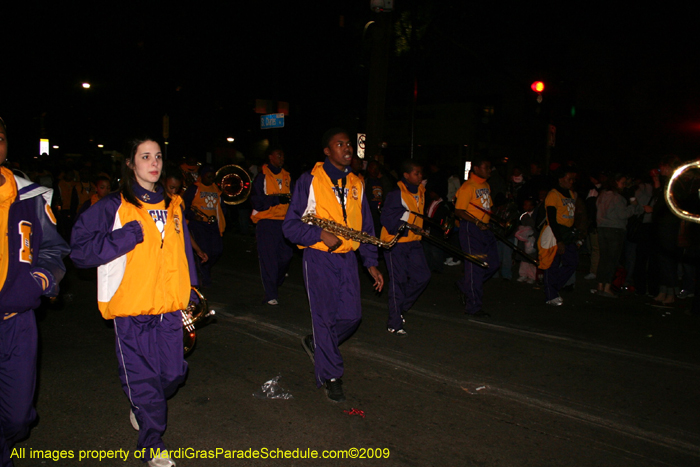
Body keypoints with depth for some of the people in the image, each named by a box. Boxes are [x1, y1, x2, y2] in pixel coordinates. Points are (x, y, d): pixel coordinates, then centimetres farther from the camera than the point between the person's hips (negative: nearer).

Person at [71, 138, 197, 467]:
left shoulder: (173, 206, 12)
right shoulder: (114, 206, -4)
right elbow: (80, 249, -10)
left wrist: (189, 290, 12)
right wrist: (128, 236, -18)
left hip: (169, 305, 4)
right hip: (131, 306, -4)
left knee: (173, 372, 9)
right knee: (142, 377, 3)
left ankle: (142, 407, 41)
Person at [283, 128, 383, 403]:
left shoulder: (355, 184, 12)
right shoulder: (310, 181, -4)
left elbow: (365, 227, 17)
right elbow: (290, 225, -6)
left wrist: (371, 263, 10)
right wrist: (320, 235, -21)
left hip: (347, 258, 5)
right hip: (318, 257, -5)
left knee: (351, 316, 3)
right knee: (325, 317, -1)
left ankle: (316, 344, 32)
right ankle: (330, 377, 15)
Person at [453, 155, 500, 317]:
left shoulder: (486, 185, 16)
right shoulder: (468, 186, -12)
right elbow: (459, 211, -16)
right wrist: (477, 222, -24)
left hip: (485, 229, 9)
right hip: (471, 230, -9)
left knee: (493, 263, 10)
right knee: (475, 266, -4)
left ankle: (465, 287, 28)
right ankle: (473, 306, 7)